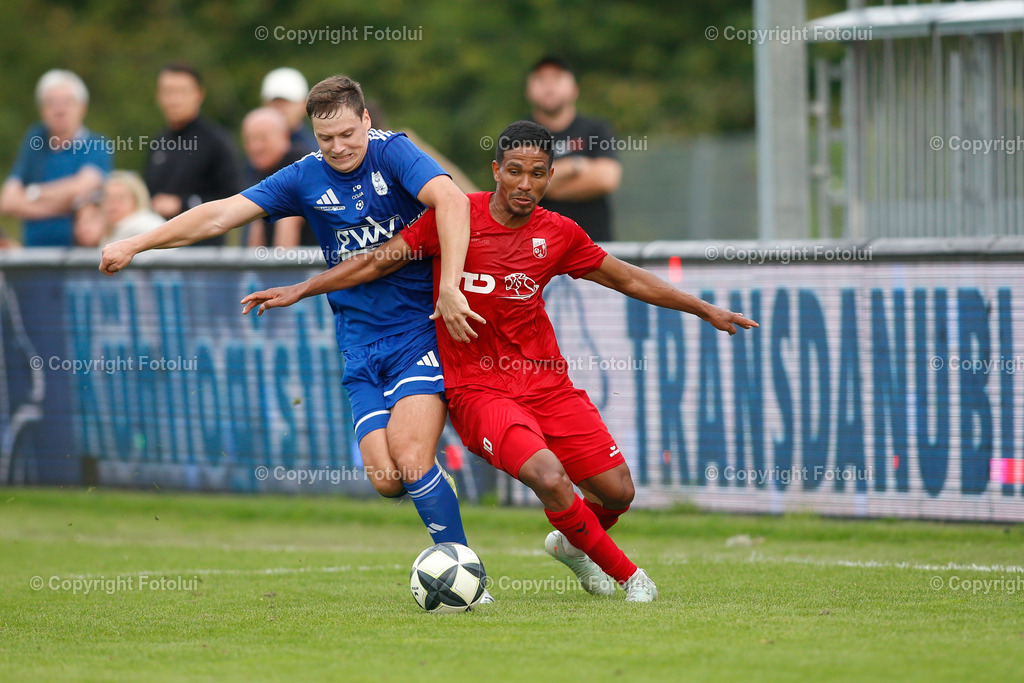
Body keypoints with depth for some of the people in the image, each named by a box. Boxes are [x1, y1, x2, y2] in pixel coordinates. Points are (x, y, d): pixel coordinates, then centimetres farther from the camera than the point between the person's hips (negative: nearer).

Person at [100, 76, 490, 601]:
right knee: (386, 480, -9)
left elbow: (451, 200, -25)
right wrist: (135, 244, 3)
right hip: (361, 347, 4)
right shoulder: (306, 178, 5)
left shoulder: (392, 154, -8)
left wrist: (450, 289, -34)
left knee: (409, 459, -20)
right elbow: (221, 215, 6)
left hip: (422, 328, -4)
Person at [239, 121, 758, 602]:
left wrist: (706, 310, 15)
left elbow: (628, 279, 12)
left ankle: (572, 544, 36)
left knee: (617, 491, 0)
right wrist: (300, 290, -7)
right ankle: (626, 574, -5)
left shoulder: (559, 235, 0)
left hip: (545, 380, 4)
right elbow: (379, 260, -3)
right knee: (549, 477, -27)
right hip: (476, 388, -4)